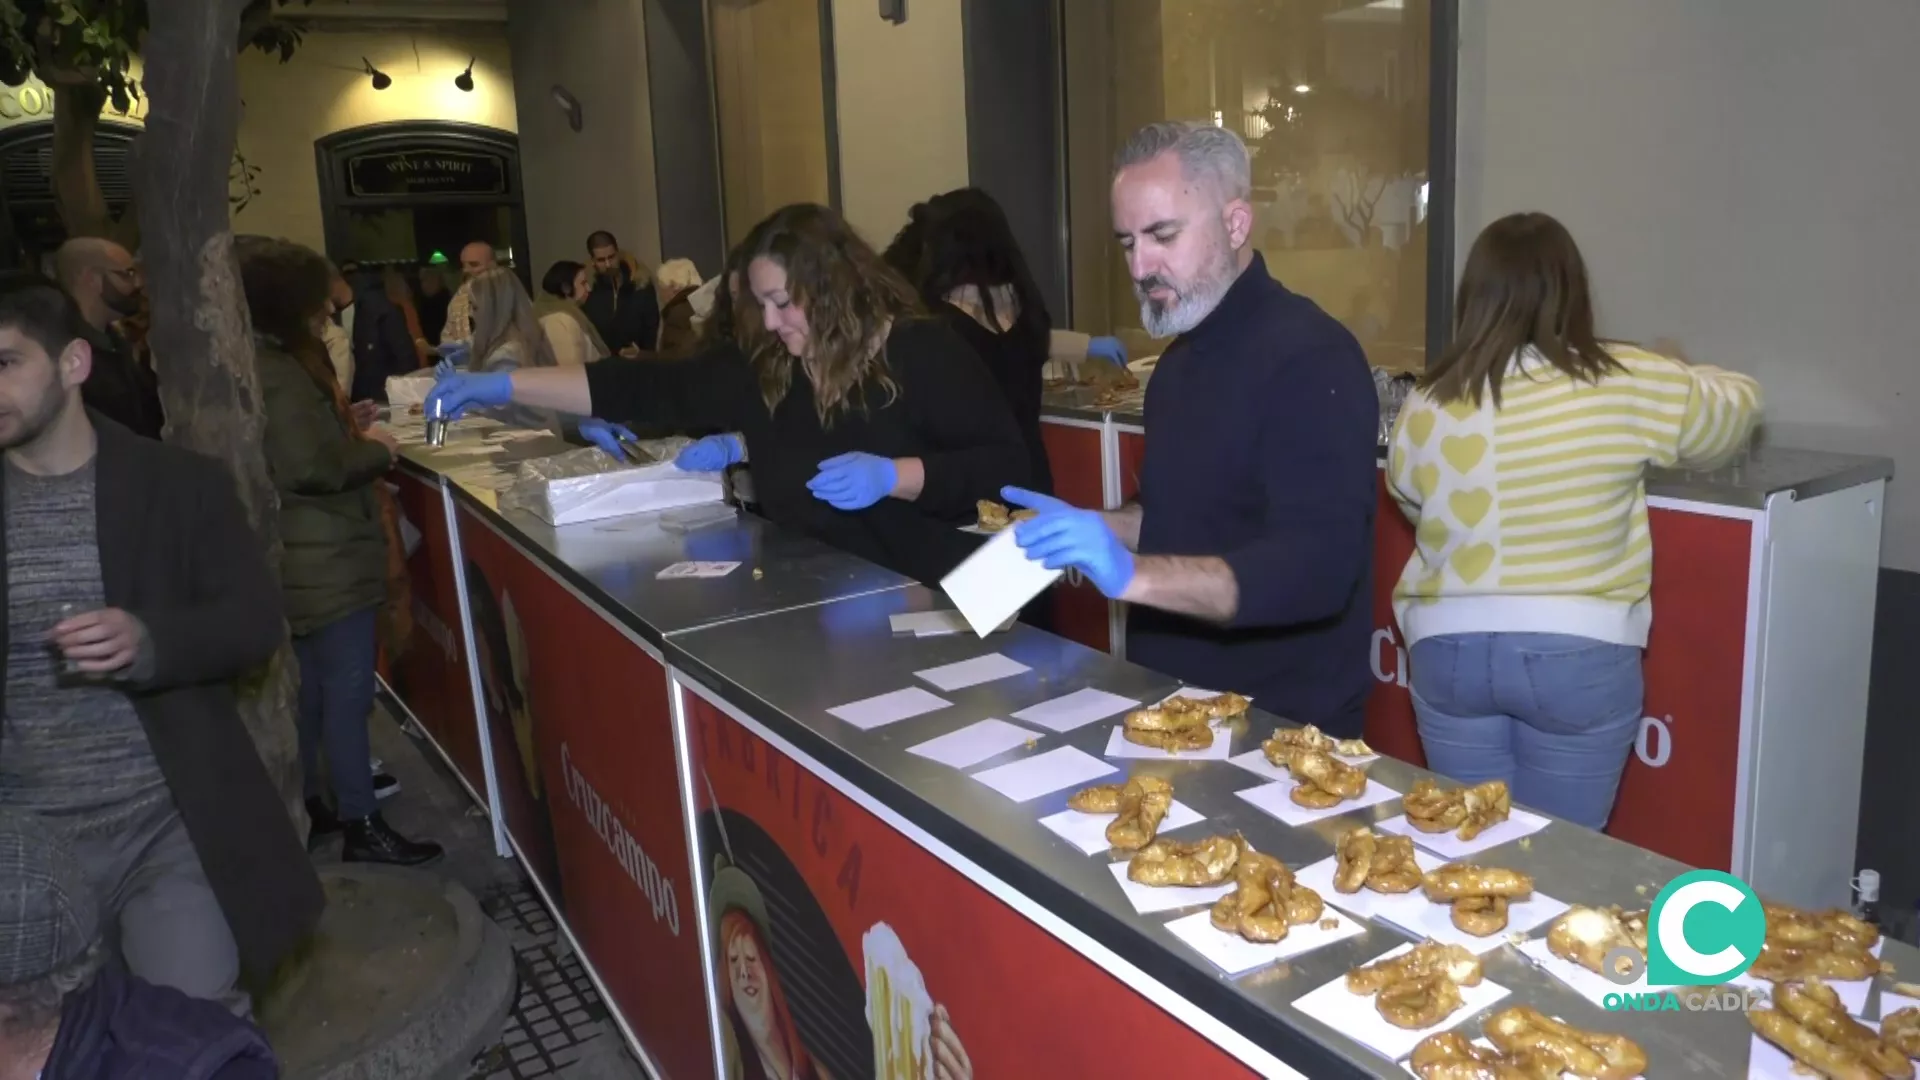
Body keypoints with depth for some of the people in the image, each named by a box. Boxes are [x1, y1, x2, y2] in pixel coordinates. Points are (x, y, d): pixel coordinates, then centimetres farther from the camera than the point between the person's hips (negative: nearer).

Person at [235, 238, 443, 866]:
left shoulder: (258, 362, 11)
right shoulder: (277, 371, -20)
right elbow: (312, 467, -28)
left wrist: (350, 429, 8)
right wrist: (375, 450, -13)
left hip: (299, 560, 10)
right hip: (325, 561, -10)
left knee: (310, 689, 18)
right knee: (346, 693, -3)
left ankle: (307, 808, 30)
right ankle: (361, 825, 4)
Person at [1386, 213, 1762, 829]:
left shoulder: (1425, 408, -5)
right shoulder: (1626, 388, -9)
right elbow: (1738, 406, 9)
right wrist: (1678, 377, 30)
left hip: (1448, 651, 2)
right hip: (1578, 657, -2)